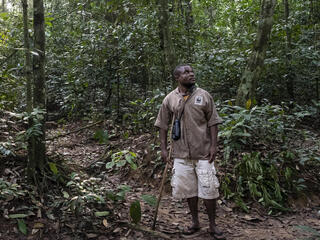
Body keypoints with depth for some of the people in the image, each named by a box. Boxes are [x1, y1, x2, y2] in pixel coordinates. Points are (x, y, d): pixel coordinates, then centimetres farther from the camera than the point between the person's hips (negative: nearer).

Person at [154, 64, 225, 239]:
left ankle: (212, 225, 18)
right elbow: (163, 125, 7)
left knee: (209, 189, 1)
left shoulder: (203, 95, 0)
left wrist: (214, 145, -6)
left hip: (203, 152, -1)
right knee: (188, 189, 11)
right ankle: (195, 222, 28)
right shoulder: (169, 99, 3)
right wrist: (163, 148, 2)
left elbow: (212, 122, 1)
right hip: (181, 153, 1)